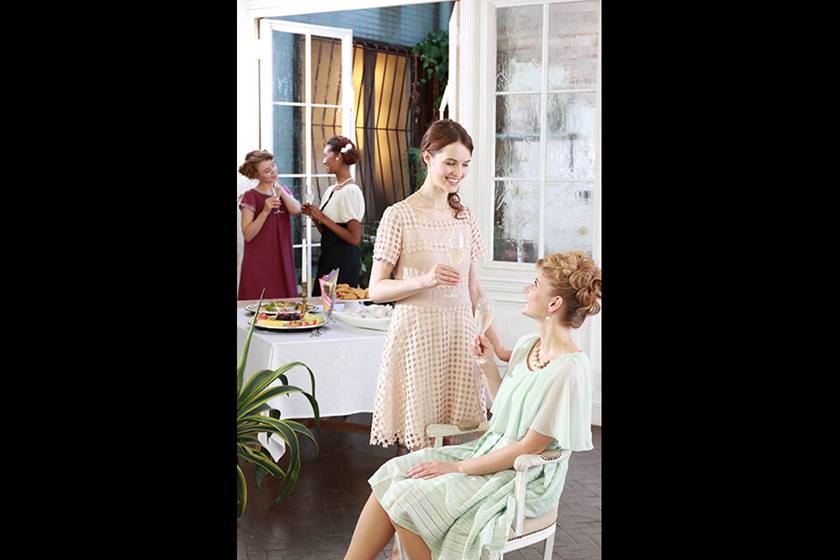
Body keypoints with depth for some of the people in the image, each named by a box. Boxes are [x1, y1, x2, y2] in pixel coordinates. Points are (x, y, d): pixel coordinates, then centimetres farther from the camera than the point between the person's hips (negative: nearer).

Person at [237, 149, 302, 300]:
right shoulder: (250, 197, -5)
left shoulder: (284, 191, 13)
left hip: (282, 261, 5)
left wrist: (278, 188, -11)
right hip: (259, 264, -5)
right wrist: (265, 211, -20)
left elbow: (296, 210, -7)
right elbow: (247, 235, -11)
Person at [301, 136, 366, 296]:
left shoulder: (350, 190, -13)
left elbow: (355, 238, -19)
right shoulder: (331, 190, 12)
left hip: (344, 261, -8)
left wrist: (323, 218, -16)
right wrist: (314, 216, 1)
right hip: (328, 258, 8)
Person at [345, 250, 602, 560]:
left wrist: (457, 468, -16)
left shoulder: (570, 369, -21)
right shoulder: (526, 345, 6)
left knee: (405, 499, -20)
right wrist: (488, 365, 3)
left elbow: (529, 447, -19)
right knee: (392, 473, -8)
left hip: (525, 479, -8)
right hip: (489, 450, 8)